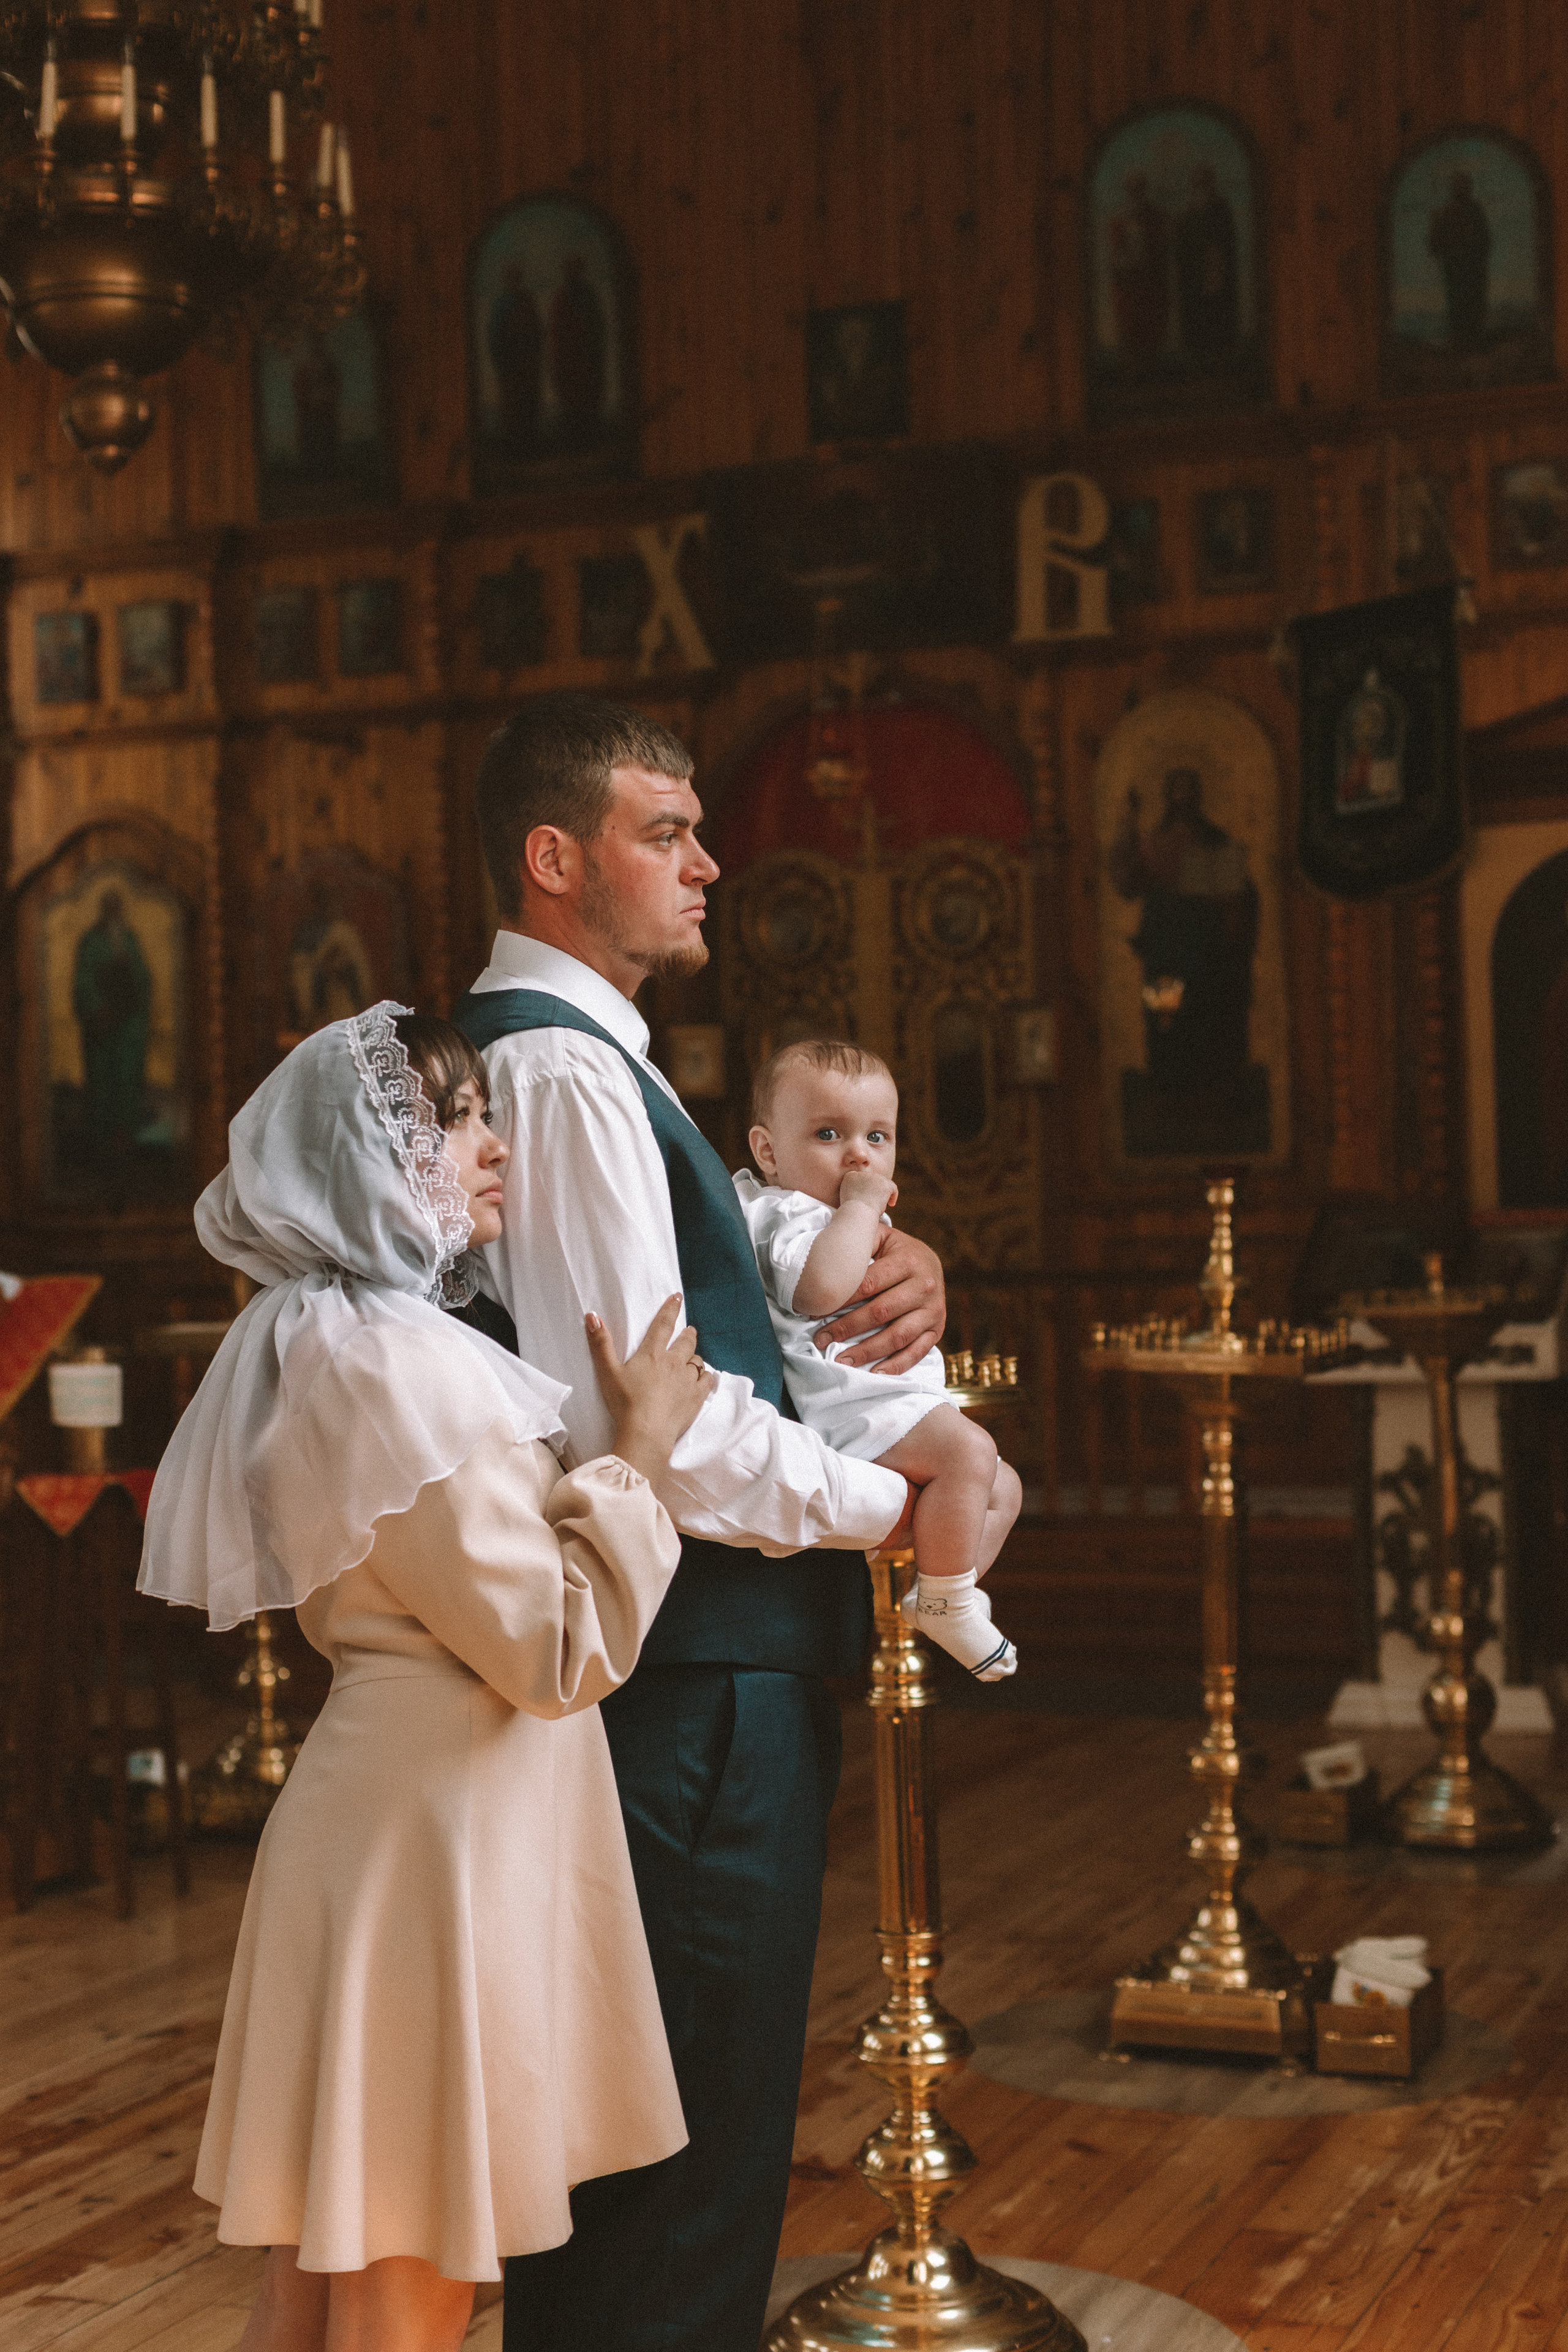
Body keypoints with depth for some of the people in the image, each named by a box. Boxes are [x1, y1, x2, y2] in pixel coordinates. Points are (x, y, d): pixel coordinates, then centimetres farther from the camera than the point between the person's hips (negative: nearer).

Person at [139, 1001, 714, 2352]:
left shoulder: (332, 1343, 14)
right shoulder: (394, 1365, -18)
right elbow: (558, 1653, -18)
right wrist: (638, 1453, -9)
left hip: (401, 1809, 10)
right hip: (435, 1833, -10)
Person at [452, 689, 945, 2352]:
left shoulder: (577, 1059, 18)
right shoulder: (562, 1070, -17)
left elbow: (724, 1293, 27)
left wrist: (895, 1264, 6)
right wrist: (885, 1505, -11)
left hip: (685, 1668, 11)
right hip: (695, 1678, -11)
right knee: (693, 2153, -3)